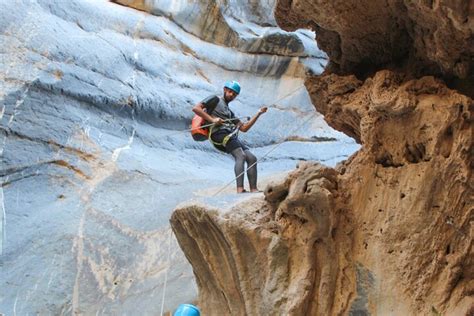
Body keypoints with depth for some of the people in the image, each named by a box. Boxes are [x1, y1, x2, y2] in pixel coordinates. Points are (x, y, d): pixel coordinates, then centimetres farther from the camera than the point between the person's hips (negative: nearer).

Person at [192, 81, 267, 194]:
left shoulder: (229, 112, 35)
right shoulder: (215, 99, 14)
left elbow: (244, 128, 27)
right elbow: (196, 108, 0)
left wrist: (259, 113, 25)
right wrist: (212, 119, -10)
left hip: (231, 138, 8)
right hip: (220, 133, -8)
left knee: (252, 158, -5)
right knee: (241, 156, -26)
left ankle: (254, 189, -12)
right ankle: (240, 189, -42)